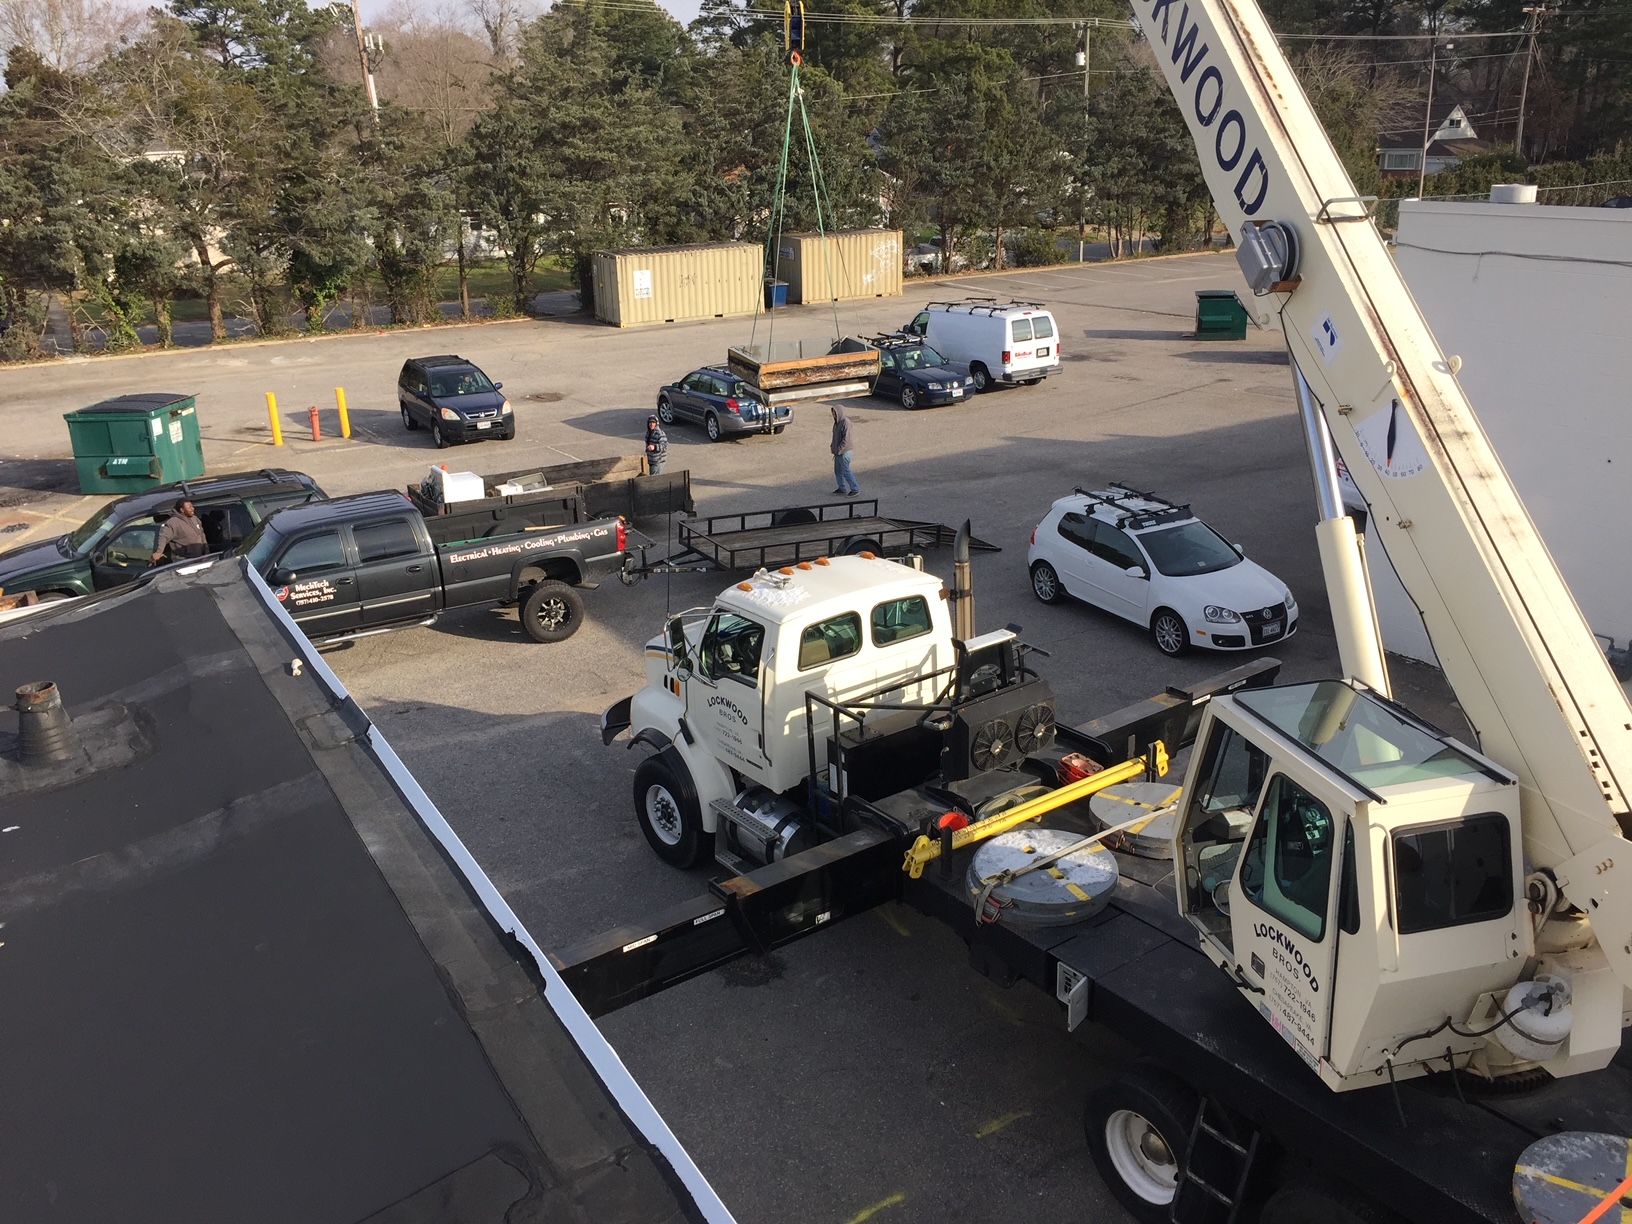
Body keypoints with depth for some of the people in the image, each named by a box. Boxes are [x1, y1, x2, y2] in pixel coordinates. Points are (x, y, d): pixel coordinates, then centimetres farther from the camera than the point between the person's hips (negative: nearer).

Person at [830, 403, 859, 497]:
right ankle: (842, 489, 27)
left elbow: (846, 439, -23)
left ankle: (855, 489, 6)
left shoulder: (845, 422, -21)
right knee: (837, 470, 15)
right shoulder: (838, 421, 7)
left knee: (845, 471, -4)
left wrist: (838, 450, -20)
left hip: (844, 451, -9)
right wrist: (833, 446, 11)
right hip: (838, 451, 9)